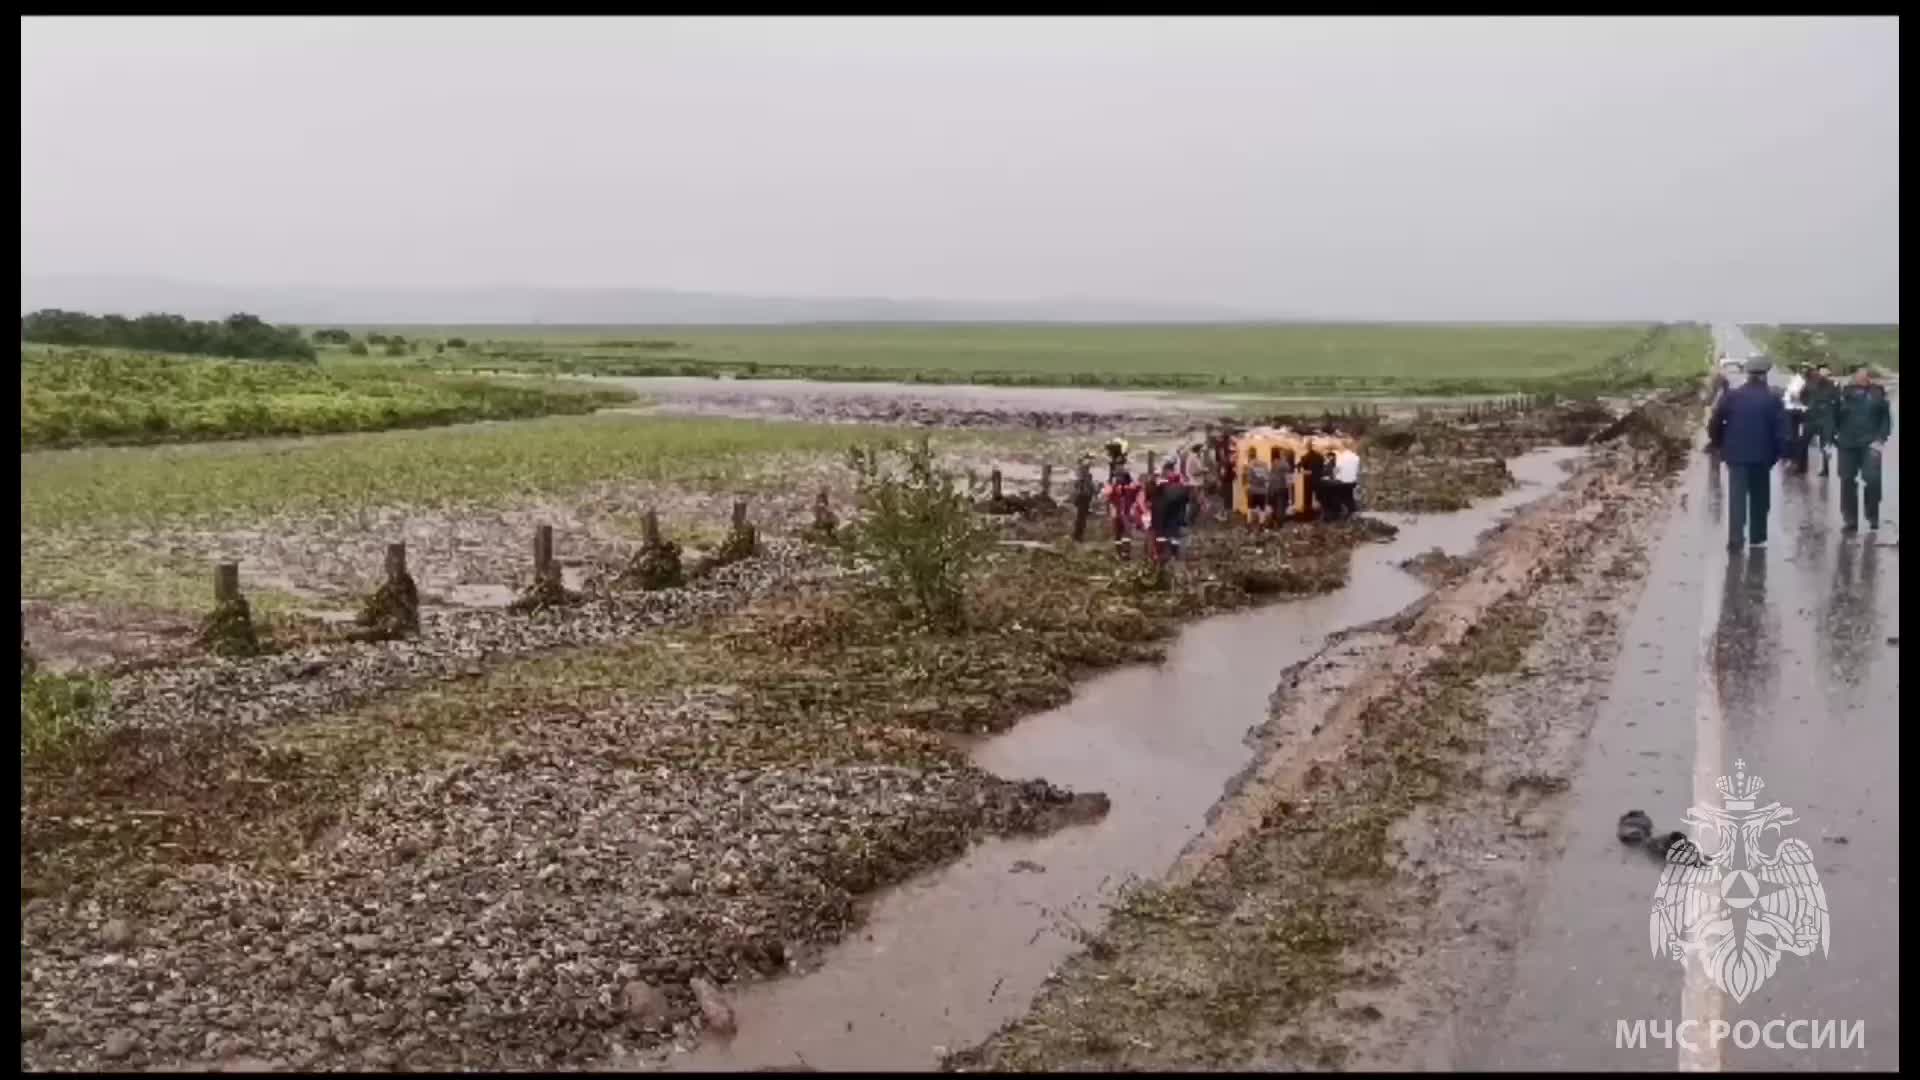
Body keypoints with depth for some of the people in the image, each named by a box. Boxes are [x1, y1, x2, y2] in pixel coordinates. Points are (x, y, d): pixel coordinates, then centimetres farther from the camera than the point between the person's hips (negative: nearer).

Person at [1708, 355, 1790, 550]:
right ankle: (1757, 537, 16)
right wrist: (1781, 453, -1)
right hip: (1761, 455, -1)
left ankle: (1735, 537, -12)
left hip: (1736, 454, 1)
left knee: (1737, 496, -1)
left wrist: (1722, 445, 14)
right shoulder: (1773, 400, -4)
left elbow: (1715, 424, 2)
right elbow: (1781, 430, -8)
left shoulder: (1730, 397, 1)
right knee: (1759, 497, 11)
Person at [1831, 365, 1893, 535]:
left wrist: (1881, 438, -10)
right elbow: (1835, 416, 8)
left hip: (1870, 444, -2)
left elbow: (1886, 417, 0)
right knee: (1847, 482, 4)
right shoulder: (1846, 393, 5)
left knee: (1872, 479, -11)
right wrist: (1833, 436, 1)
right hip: (1847, 444, 2)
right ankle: (1850, 521, 13)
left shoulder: (1878, 393, 1)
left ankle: (1873, 518, 8)